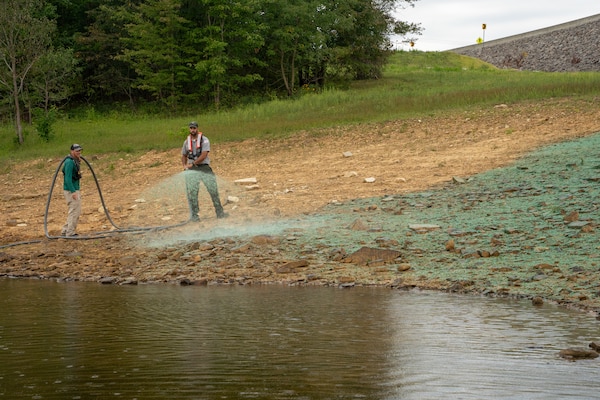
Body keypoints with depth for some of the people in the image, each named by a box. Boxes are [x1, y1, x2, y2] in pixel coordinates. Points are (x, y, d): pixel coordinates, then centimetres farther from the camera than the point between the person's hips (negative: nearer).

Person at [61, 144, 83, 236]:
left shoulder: (76, 161, 14)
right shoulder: (69, 162, -17)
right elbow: (68, 179, -22)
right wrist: (73, 192, -26)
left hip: (75, 189, 10)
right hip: (70, 190, -10)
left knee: (77, 211, 13)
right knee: (74, 211, -7)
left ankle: (65, 231, 18)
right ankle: (70, 233, -1)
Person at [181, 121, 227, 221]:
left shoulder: (204, 140, -6)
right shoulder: (187, 142, 9)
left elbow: (203, 155, -15)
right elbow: (184, 155, 22)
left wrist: (192, 164, -16)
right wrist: (184, 165, 3)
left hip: (204, 167, -2)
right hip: (192, 169, 3)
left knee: (213, 190, -1)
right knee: (192, 192, -6)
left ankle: (219, 212, 7)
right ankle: (194, 215, -2)